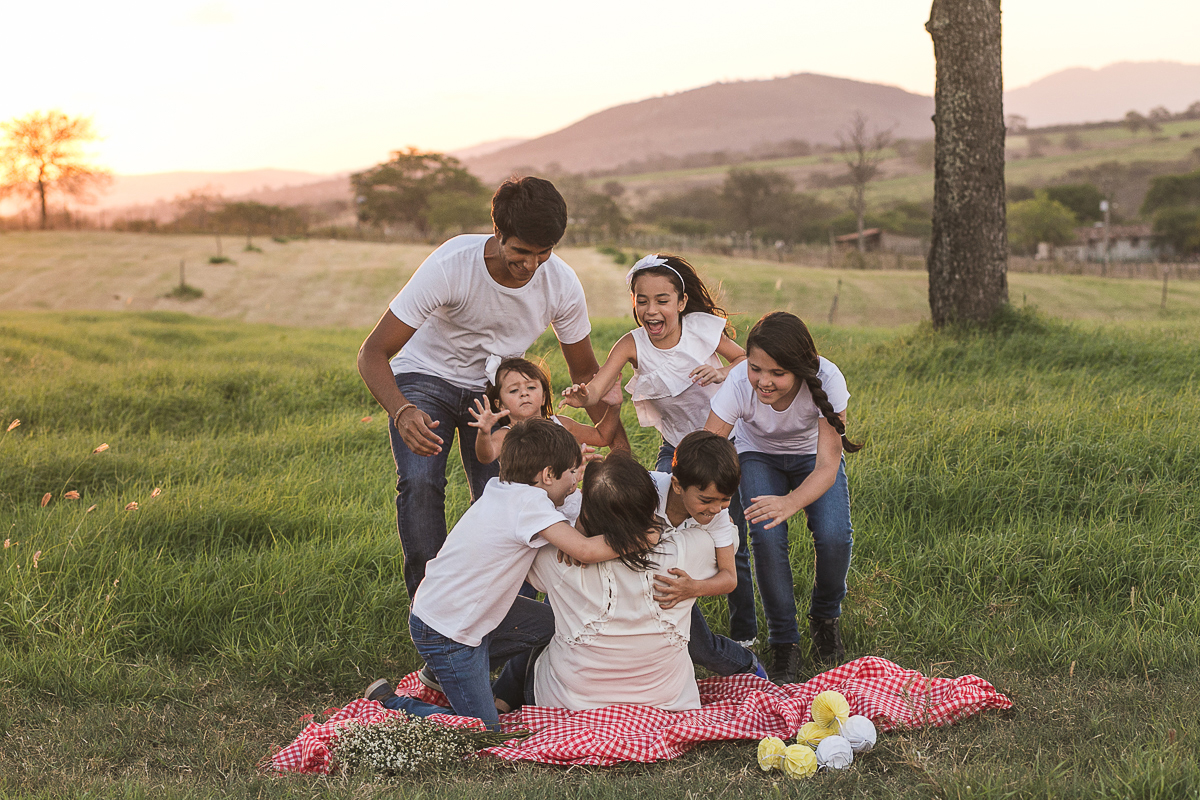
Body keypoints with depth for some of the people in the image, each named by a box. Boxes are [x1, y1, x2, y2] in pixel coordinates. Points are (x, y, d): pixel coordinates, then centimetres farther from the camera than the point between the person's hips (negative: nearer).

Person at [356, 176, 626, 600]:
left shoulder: (561, 283, -21)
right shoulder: (450, 266, -32)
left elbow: (585, 372, -4)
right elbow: (373, 354, -31)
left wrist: (621, 452, -12)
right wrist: (401, 412, -51)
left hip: (494, 389, 3)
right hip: (426, 378, -3)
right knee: (420, 482, -25)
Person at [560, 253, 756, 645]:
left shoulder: (703, 327, -14)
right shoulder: (633, 344, -16)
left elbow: (745, 358, 1)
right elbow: (598, 386, -31)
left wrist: (723, 372, -21)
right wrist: (582, 396, -54)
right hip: (677, 448, 1)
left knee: (731, 545, 0)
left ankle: (745, 632, 22)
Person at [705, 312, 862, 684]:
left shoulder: (825, 380, -37)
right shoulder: (739, 384, -35)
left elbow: (827, 466, -39)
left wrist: (790, 503, -59)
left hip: (813, 454, 0)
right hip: (760, 456, 0)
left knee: (834, 537, -22)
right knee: (767, 538, -24)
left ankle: (824, 617, 10)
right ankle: (783, 641, -2)